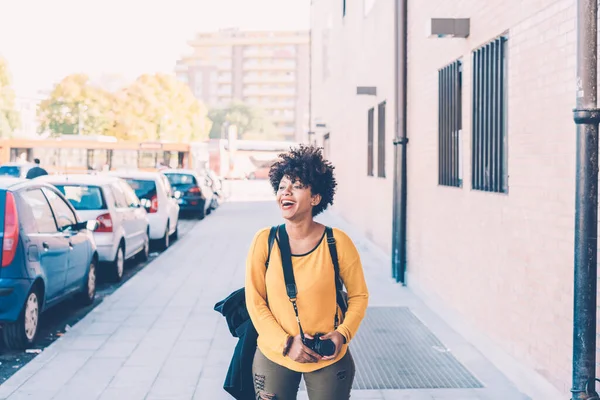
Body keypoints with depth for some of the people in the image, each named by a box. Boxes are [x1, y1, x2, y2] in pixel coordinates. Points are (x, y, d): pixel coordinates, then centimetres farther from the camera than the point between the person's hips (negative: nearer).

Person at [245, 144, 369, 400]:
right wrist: (286, 343, -14)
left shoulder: (338, 242, -11)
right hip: (273, 356, 1)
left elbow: (359, 295, 0)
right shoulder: (264, 242, -8)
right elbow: (255, 302, -5)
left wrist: (342, 334, -14)